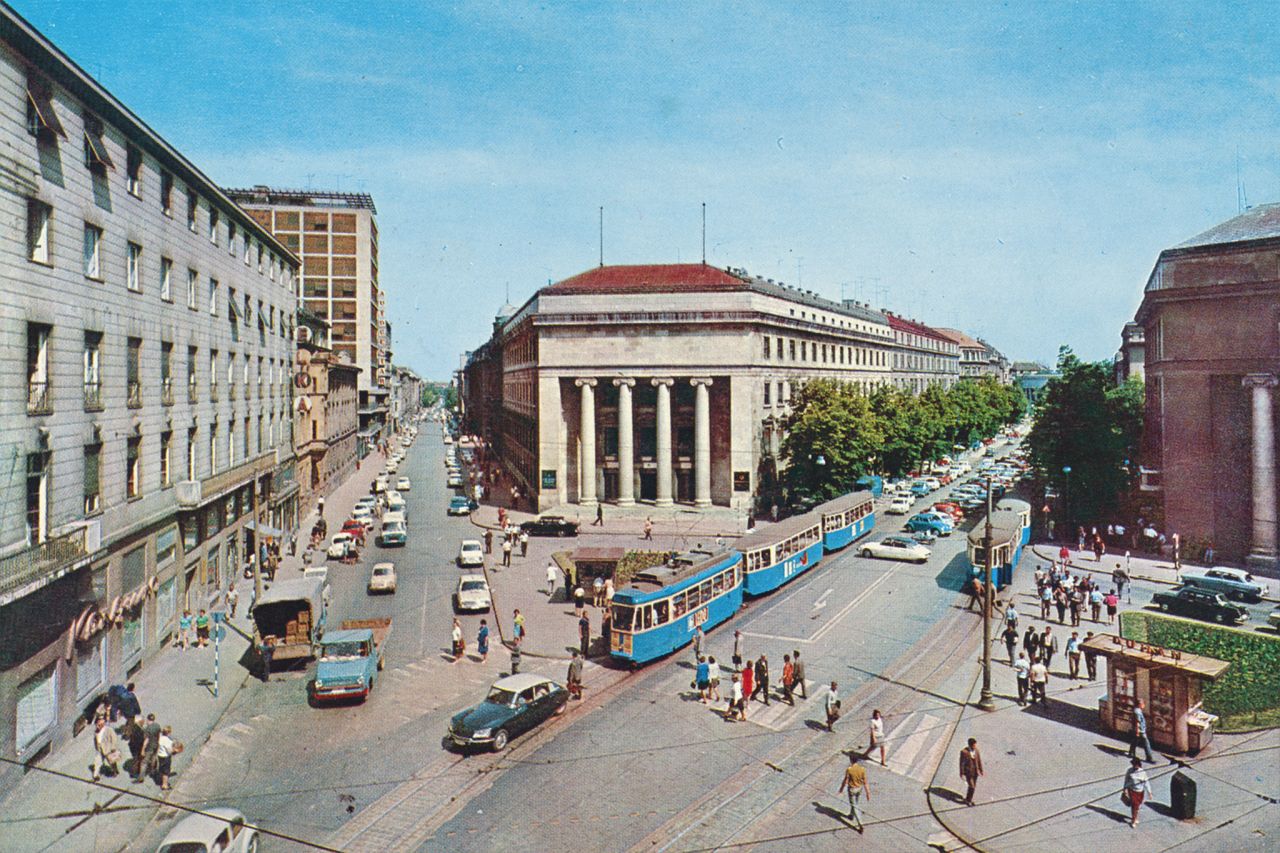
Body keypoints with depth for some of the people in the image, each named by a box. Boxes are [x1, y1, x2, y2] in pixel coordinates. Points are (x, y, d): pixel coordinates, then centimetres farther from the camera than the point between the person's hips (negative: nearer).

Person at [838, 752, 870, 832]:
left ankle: (860, 825, 2)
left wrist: (841, 790, 1)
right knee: (856, 803, 28)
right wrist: (868, 793, 0)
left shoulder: (849, 770, -27)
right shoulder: (862, 769, -17)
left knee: (854, 806, 9)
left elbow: (845, 781, -16)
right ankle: (852, 815, 51)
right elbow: (865, 782, -11)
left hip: (852, 789, -4)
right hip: (860, 788, 4)